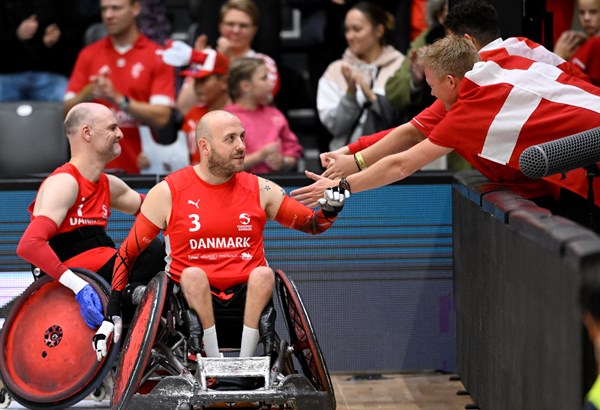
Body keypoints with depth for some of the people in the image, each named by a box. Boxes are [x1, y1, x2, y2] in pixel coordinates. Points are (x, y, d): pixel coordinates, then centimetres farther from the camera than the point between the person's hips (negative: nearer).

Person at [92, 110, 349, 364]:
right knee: (192, 275, -32)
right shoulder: (167, 193, 2)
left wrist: (330, 209, -9)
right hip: (192, 296, -1)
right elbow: (128, 252, 6)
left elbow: (313, 225, 15)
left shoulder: (260, 189, 9)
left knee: (264, 274, -28)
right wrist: (112, 315, 0)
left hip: (248, 297, 2)